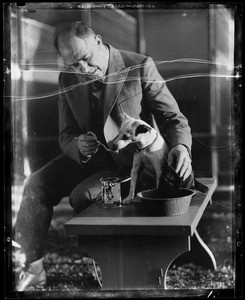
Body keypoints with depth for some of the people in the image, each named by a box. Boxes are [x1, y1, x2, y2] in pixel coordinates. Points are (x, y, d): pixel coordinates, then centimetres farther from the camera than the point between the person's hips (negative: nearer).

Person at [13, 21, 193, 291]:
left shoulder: (140, 67, -14)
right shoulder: (68, 79, 0)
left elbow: (172, 117, -11)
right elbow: (66, 135, 3)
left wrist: (181, 146, -34)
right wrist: (78, 146, -23)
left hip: (131, 160, -5)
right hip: (88, 158, 5)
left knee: (83, 195, -28)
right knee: (37, 184, -16)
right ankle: (32, 268, -5)